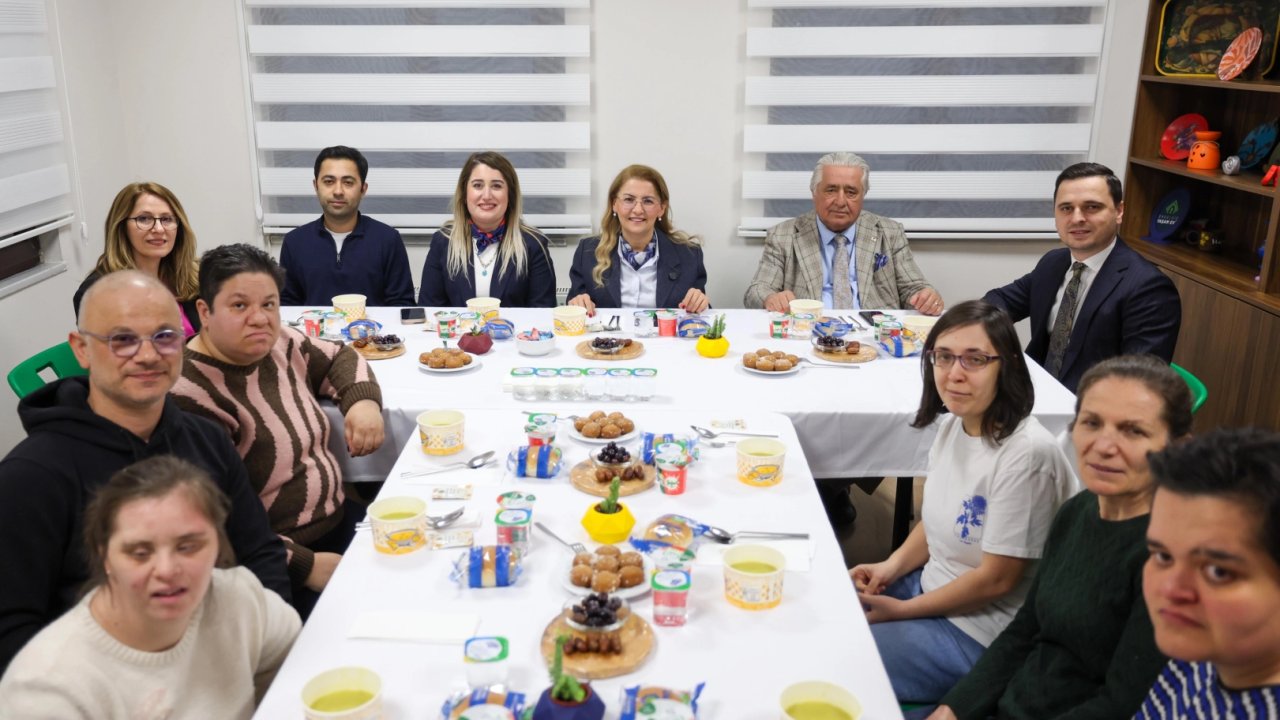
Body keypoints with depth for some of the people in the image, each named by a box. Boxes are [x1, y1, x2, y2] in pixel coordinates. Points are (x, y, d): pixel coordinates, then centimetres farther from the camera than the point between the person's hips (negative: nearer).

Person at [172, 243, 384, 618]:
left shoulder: (280, 346, 4)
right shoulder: (190, 395, -20)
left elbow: (339, 357, 25)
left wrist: (363, 399, 3)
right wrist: (305, 565, -22)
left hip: (340, 518, 9)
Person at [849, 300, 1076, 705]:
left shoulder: (1025, 454, -27)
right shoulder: (954, 422, -2)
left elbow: (996, 579, -22)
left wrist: (902, 611, -13)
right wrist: (892, 566, -3)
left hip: (979, 634, -8)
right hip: (932, 585, 8)